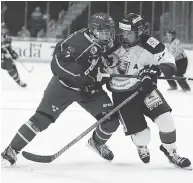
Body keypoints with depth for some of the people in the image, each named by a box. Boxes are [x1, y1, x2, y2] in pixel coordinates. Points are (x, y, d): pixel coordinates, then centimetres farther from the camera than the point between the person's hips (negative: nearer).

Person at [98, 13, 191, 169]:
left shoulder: (150, 45, -20)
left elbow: (169, 63, -15)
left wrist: (155, 71, -30)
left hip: (145, 88, -1)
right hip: (122, 94, 1)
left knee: (164, 118, -20)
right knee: (139, 131, -5)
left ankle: (170, 151, 5)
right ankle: (142, 146, 34)